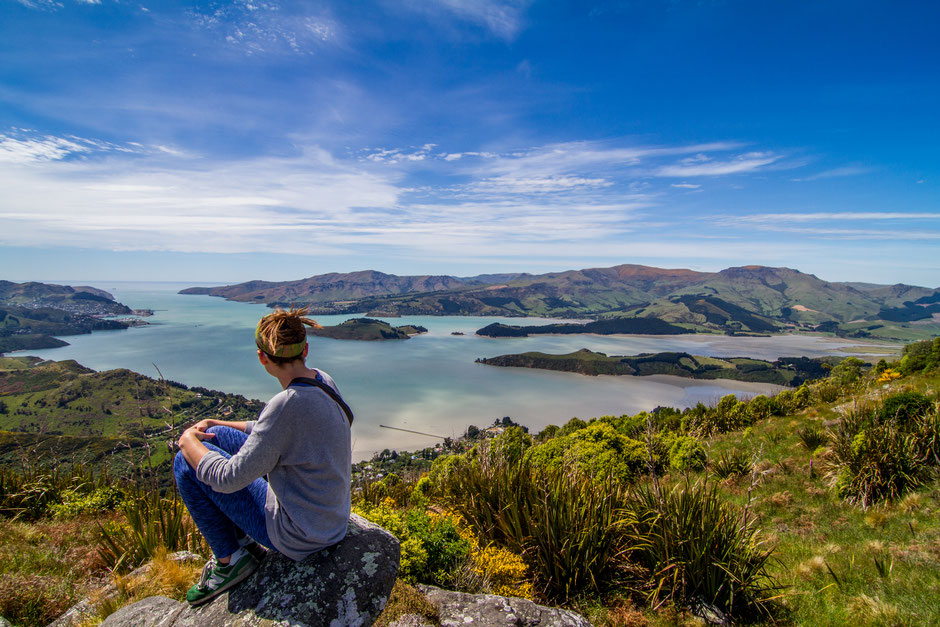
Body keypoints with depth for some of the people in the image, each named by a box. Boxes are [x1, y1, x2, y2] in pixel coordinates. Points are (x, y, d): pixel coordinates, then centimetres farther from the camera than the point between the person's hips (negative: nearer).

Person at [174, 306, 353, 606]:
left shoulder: (288, 403, -32)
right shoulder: (323, 381, -5)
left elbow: (229, 478, -22)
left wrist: (188, 441, -5)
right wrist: (214, 424, 10)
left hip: (298, 537, -8)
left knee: (185, 463, -2)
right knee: (216, 436, 15)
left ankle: (230, 560, 13)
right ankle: (243, 540, 27)